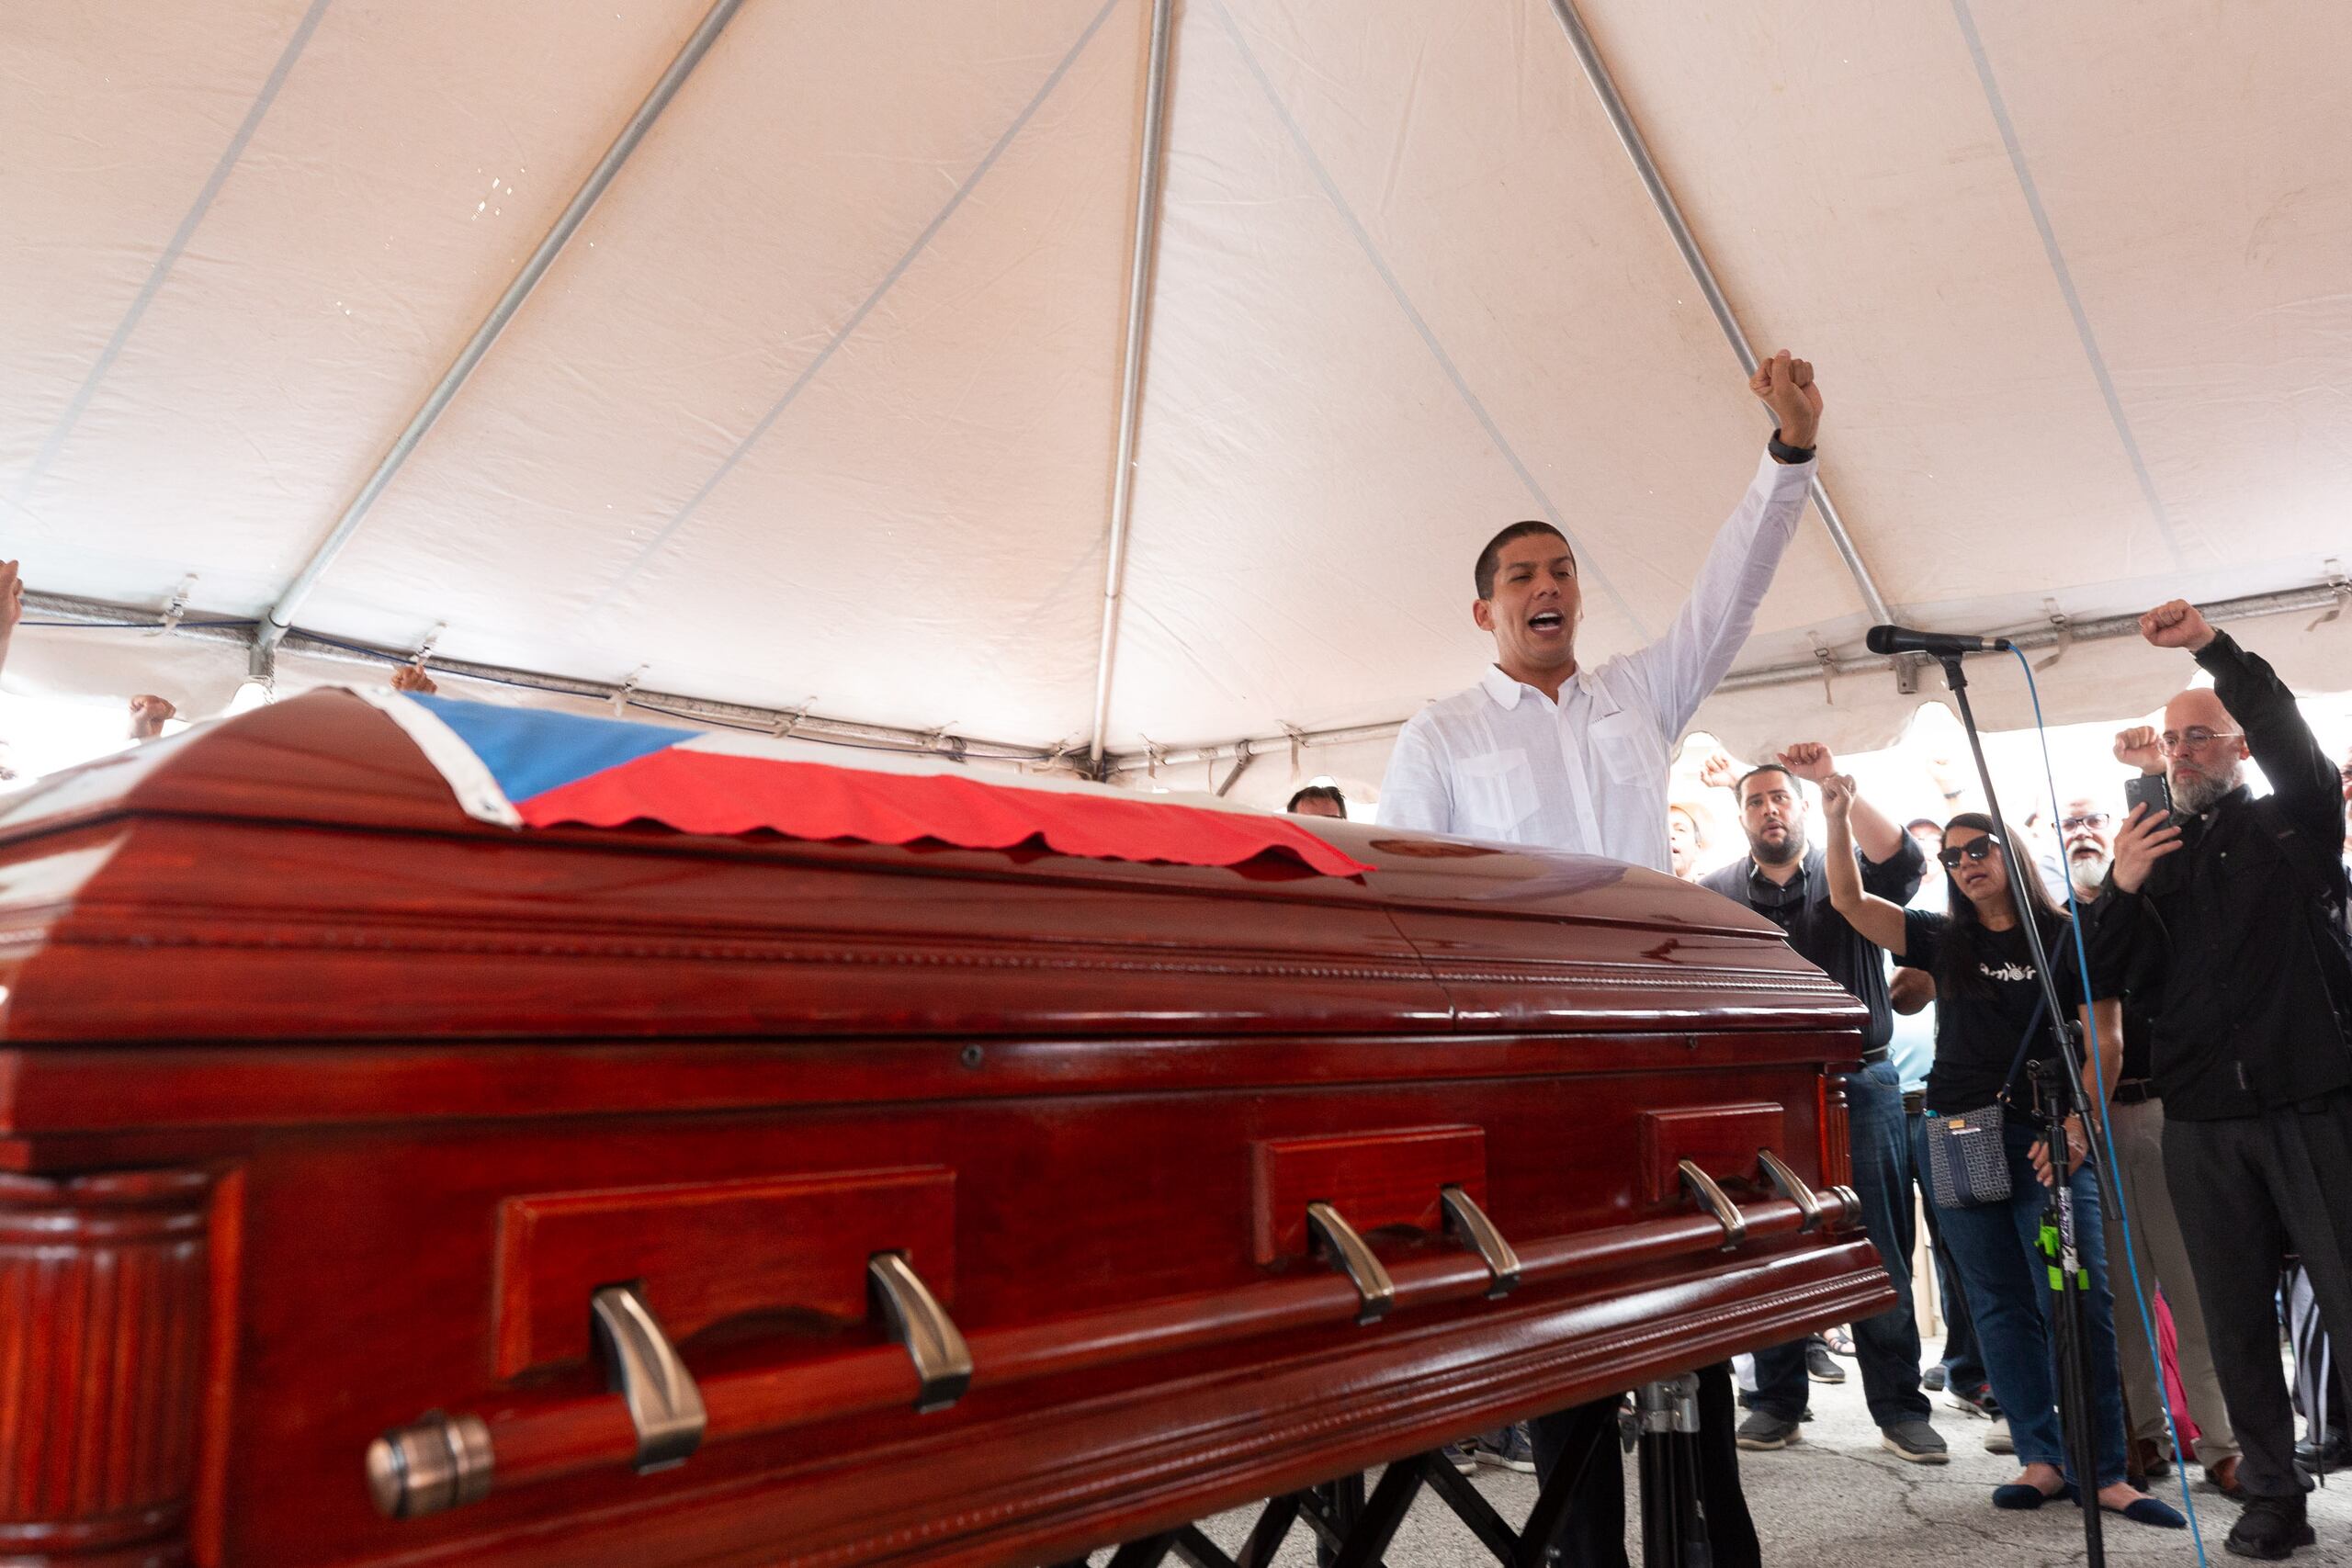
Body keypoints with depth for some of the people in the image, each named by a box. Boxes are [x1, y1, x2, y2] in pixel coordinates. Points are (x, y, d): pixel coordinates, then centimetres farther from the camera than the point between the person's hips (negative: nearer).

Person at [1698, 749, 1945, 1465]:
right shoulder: (1716, 892, 8)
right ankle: (1778, 1403, 19)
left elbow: (1904, 860, -15)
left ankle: (1899, 1406, 16)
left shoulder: (1848, 874, 6)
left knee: (1880, 1254, 5)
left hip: (1858, 1086, -1)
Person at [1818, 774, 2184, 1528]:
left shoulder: (2065, 939, 2)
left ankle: (2106, 1472, 0)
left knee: (2079, 1301, -7)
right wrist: (1838, 820, -9)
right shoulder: (1942, 940, 11)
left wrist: (2075, 1127, -15)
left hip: (2045, 1140, -3)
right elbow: (1850, 902, 3)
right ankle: (2044, 1459, 13)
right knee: (2000, 1304, 6)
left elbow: (2101, 1042, -3)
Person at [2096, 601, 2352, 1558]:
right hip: (2202, 1121, 3)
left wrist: (2213, 645, -24)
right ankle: (2272, 1494, 15)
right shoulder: (2151, 850, 14)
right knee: (2236, 1315, 6)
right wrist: (2119, 892, -10)